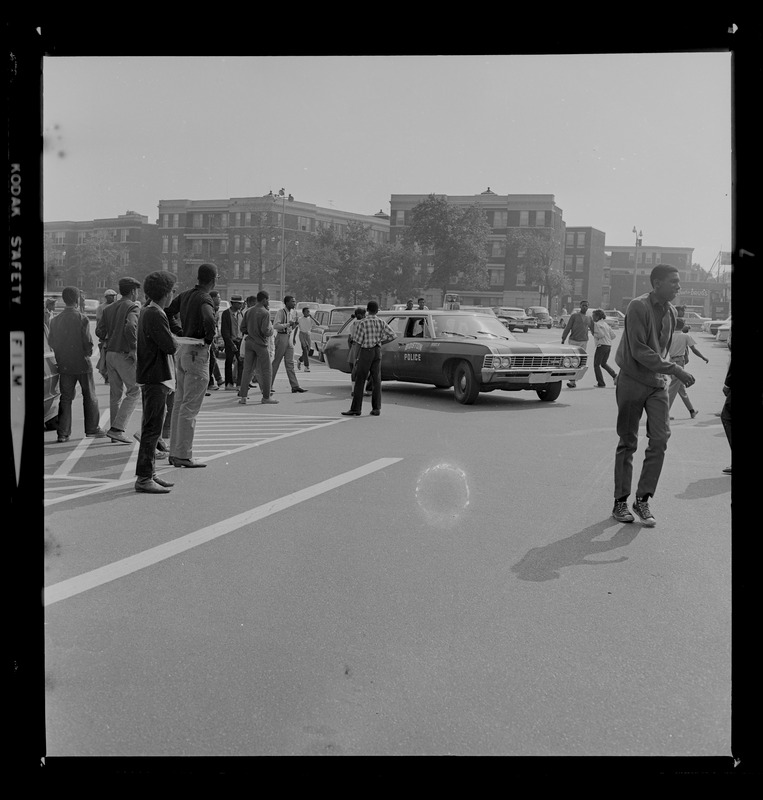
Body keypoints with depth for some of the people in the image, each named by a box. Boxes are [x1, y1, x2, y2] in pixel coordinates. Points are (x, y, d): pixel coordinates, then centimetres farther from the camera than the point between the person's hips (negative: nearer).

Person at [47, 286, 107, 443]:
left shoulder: (55, 320, 1)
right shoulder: (82, 318, -13)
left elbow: (51, 342, 5)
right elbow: (88, 342, -15)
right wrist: (88, 353, 4)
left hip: (64, 365, 4)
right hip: (82, 363, -4)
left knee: (66, 398, 8)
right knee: (89, 396, 10)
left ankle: (63, 433, 4)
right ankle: (92, 429, 17)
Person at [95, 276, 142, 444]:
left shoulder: (109, 308, 14)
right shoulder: (133, 307, -9)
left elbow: (99, 331, 7)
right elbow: (130, 327, -26)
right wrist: (134, 348, -17)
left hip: (110, 354, 8)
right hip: (124, 355, -7)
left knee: (115, 393, 13)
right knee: (134, 391, -1)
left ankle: (116, 431, 16)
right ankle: (117, 428, -9)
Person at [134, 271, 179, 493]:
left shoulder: (146, 312, 14)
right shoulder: (155, 316, -17)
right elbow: (170, 346, -21)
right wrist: (174, 340, -2)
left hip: (152, 377, 11)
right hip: (156, 378, -11)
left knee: (152, 427, 16)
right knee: (152, 428, -8)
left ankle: (149, 473, 24)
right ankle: (143, 478, -5)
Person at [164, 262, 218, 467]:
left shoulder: (184, 295, 9)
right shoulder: (205, 299, -15)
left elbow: (167, 313, 15)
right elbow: (208, 319, -34)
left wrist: (181, 332, 14)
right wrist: (209, 339, -17)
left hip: (182, 349, 8)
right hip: (198, 352, -8)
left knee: (179, 403, 13)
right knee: (190, 407, -4)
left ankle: (174, 452, 19)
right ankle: (184, 455, -1)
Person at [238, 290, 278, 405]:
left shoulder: (248, 311, 6)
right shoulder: (265, 313, -13)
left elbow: (242, 328, 7)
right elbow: (265, 330, -20)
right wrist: (271, 330, 0)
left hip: (249, 342, 6)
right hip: (260, 344, -6)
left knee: (247, 370, 8)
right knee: (265, 371, 5)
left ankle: (243, 396, 4)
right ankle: (266, 397, 10)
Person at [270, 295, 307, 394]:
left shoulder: (293, 312, 13)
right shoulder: (281, 312, -12)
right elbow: (275, 326, -20)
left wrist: (295, 324, 2)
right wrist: (288, 324, -22)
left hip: (289, 337, 7)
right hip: (281, 337, -7)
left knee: (290, 363, 5)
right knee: (276, 362, -2)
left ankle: (295, 386, 2)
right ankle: (268, 385, 6)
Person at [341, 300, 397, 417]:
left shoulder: (362, 323, -12)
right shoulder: (381, 323, 1)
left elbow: (358, 341, -12)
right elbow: (393, 335, 0)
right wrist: (381, 342, 11)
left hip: (366, 351, -5)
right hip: (377, 351, 5)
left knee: (360, 381, -1)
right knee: (376, 380, 6)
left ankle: (355, 409, -2)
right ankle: (376, 408, 5)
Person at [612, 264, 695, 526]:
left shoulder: (671, 311, 8)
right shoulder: (638, 307, -14)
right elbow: (639, 350, -20)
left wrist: (664, 371, 10)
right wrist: (675, 369, -22)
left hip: (657, 383, 6)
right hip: (632, 380, -6)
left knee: (660, 438, -6)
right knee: (628, 443, 2)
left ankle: (643, 499, 3)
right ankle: (620, 502, 13)